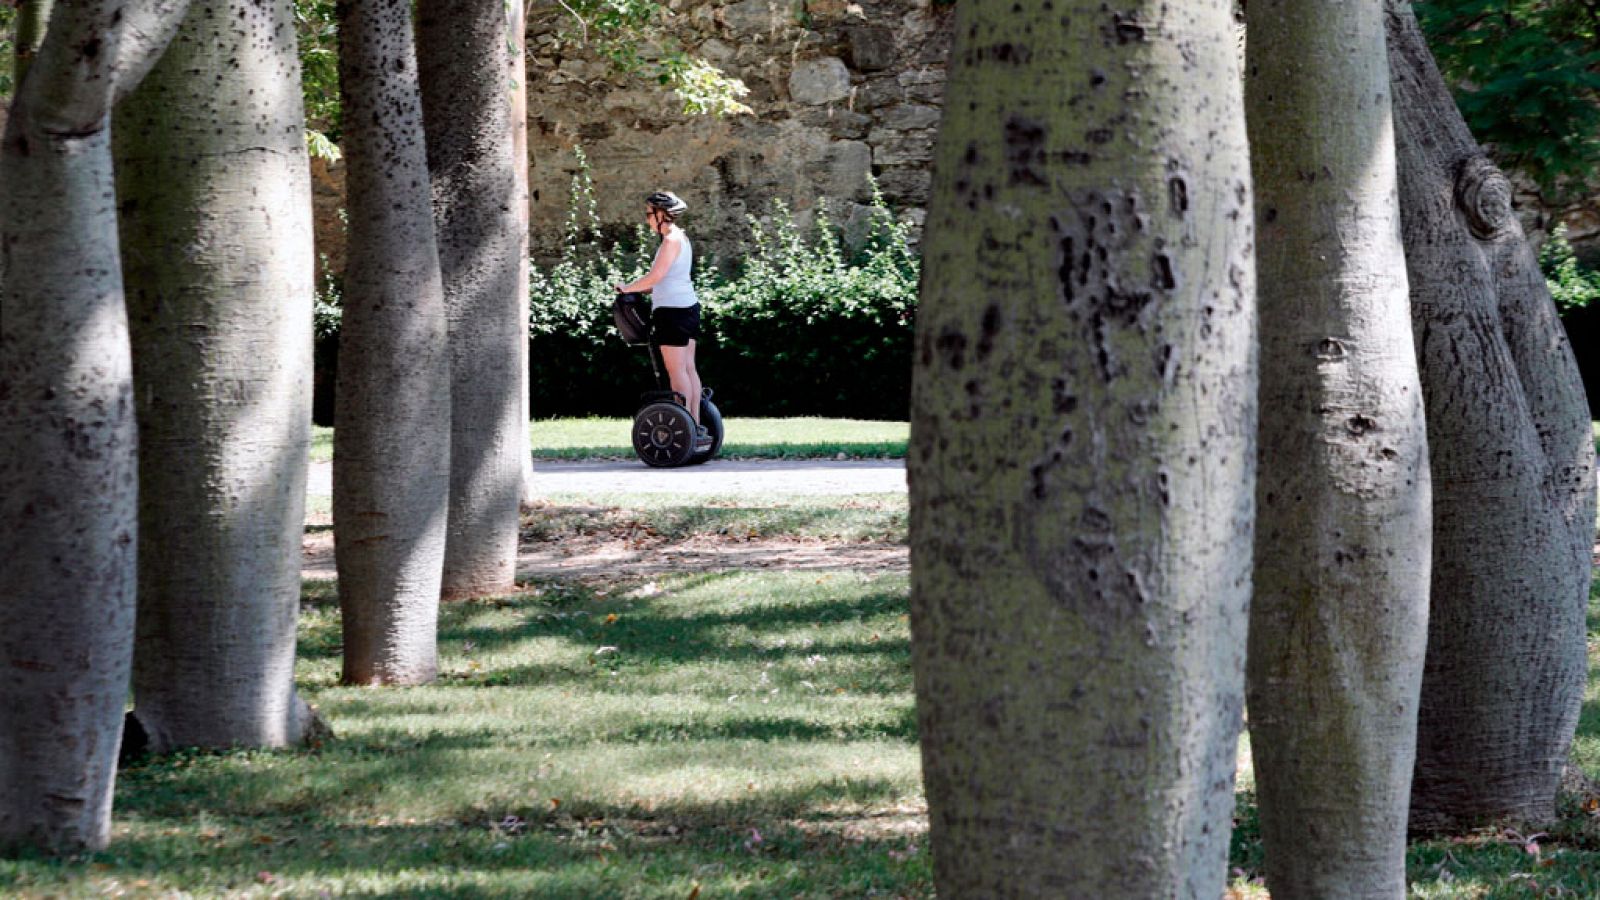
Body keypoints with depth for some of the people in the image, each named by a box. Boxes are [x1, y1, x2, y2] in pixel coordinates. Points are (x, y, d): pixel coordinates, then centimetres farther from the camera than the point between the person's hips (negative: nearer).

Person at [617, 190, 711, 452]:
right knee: (688, 368, 9)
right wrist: (638, 290, 16)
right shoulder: (682, 238, 16)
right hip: (688, 306, 10)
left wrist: (627, 289, -4)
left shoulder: (671, 240, -13)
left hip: (672, 309, -10)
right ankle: (696, 427, 8)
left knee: (677, 371, -9)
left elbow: (655, 277, -17)